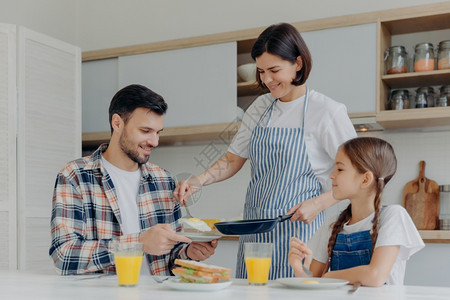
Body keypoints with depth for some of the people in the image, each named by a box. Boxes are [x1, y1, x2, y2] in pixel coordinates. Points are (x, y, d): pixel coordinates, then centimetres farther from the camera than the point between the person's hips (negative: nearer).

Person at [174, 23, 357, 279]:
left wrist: (318, 204, -18)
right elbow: (234, 159, 16)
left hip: (297, 228, -5)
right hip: (254, 230, 5)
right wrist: (198, 182, 0)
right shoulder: (260, 108, 10)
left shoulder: (328, 112, -7)